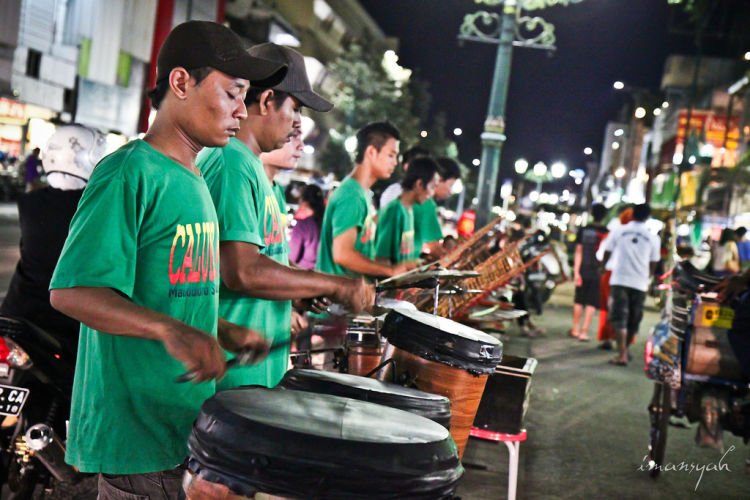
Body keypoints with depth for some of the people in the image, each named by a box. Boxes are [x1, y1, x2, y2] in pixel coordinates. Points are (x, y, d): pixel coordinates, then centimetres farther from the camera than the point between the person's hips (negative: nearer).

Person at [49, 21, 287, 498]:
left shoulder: (194, 181, 13)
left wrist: (225, 332, 8)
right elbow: (71, 290, -22)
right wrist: (169, 330, -34)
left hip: (190, 420, 9)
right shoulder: (130, 172, -15)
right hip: (138, 432, -9)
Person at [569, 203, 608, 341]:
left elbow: (578, 252, -1)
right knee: (591, 303, 2)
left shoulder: (583, 230, 0)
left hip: (583, 271, 3)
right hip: (597, 272, -3)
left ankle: (575, 329, 26)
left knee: (579, 300, 15)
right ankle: (584, 331, -2)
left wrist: (576, 271, -1)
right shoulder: (605, 232, -7)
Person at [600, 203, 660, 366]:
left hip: (619, 280, -1)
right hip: (640, 283, 1)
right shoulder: (652, 238, 3)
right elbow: (653, 264, 9)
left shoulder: (618, 231, 1)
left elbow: (607, 253, 9)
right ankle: (625, 350, 29)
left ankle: (622, 355, -15)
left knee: (619, 317, -3)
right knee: (633, 320, 15)